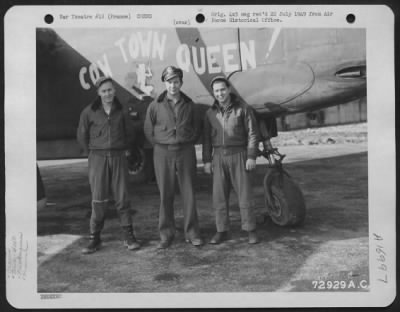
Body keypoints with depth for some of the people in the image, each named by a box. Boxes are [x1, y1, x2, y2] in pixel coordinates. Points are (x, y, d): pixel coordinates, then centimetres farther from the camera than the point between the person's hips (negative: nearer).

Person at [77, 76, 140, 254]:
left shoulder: (122, 110, 5)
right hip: (98, 159, -1)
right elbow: (82, 136, 11)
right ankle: (95, 238, 11)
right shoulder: (89, 112, 0)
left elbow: (128, 132, 17)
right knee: (98, 200, -1)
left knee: (122, 198, 1)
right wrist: (93, 152, 12)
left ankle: (129, 237, 8)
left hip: (118, 157, 1)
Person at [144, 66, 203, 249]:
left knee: (188, 194, 3)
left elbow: (196, 128, 16)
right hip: (163, 153, -1)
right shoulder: (155, 105, 0)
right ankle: (166, 235, 14)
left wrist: (189, 142, 7)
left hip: (186, 152, 1)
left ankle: (191, 233, 12)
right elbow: (148, 131, 8)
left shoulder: (188, 104, 5)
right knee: (166, 195, 4)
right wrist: (160, 145, 6)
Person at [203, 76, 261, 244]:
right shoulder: (210, 113, 6)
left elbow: (252, 133, -5)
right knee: (219, 195, 3)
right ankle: (222, 231, 14)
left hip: (239, 156, -3)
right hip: (219, 157, 3)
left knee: (244, 193, 0)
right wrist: (206, 160, 3)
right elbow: (207, 138, 9)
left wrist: (252, 157, -11)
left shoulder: (243, 108, -4)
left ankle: (251, 230, 11)